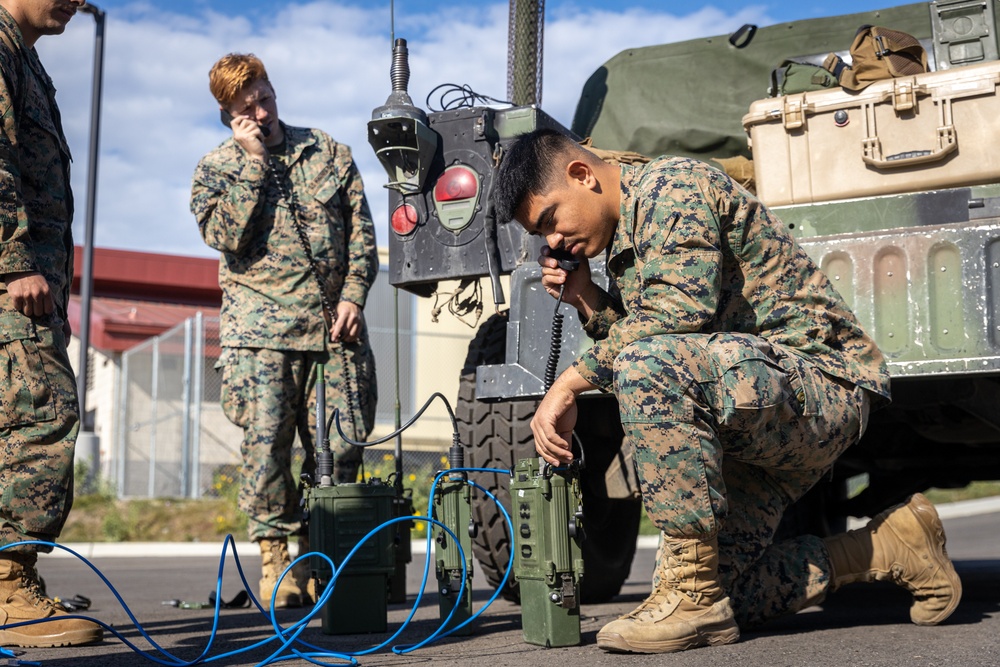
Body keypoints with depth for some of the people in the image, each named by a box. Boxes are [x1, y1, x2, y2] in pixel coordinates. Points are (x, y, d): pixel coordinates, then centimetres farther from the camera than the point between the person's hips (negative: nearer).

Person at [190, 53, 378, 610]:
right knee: (266, 443, -12)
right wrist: (252, 162, -7)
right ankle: (275, 559, 3)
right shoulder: (215, 168, 10)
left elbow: (362, 231, 13)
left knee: (340, 448, -1)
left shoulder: (328, 152, 14)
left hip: (334, 328, 2)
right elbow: (225, 235, -9)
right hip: (263, 327, -2)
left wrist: (352, 296, 0)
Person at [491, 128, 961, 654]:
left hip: (820, 379, -10)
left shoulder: (671, 184, -10)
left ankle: (693, 595, -25)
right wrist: (588, 301, 5)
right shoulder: (624, 242, 19)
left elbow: (682, 310, -25)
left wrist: (571, 380, -21)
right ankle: (887, 548, 16)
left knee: (651, 363, -34)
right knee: (719, 588, 0)